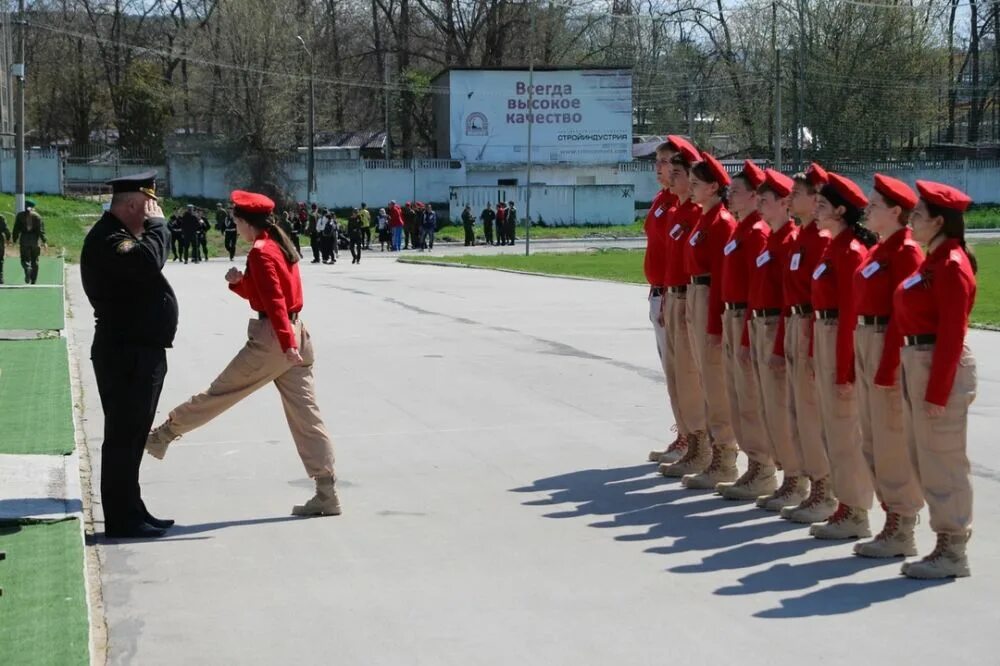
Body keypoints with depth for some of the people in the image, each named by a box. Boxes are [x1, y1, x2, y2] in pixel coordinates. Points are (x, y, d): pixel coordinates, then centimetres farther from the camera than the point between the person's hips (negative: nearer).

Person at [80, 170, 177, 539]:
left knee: (132, 436, 17)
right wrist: (157, 223, -19)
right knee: (123, 436, -6)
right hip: (125, 354, -11)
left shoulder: (122, 235, 18)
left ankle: (132, 511, 25)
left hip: (142, 352, 11)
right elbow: (148, 260, -31)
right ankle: (122, 519, -2)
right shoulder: (106, 239, -17)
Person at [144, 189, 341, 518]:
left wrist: (286, 344, -28)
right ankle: (327, 495, 3)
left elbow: (274, 302, -22)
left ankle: (161, 437, 19)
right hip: (296, 334, 9)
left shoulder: (261, 253, -12)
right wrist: (239, 282, 7)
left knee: (219, 393, 5)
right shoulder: (280, 245, 16)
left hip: (272, 339, -9)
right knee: (306, 415, 5)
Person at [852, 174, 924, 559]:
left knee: (892, 439, -5)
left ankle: (902, 531, 2)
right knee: (873, 440, 12)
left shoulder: (906, 252, -13)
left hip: (889, 348, -10)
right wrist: (862, 362, 14)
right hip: (865, 344, 10)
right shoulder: (878, 250, 15)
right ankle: (894, 519, 20)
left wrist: (886, 370, -20)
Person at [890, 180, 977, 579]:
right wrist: (910, 374, 16)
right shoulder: (932, 262, 13)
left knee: (943, 462, -3)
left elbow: (952, 335, -19)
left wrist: (937, 391, -20)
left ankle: (953, 551, 5)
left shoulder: (952, 266, -16)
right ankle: (946, 543, 21)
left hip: (940, 367, -10)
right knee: (924, 460, 14)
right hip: (917, 364, 10)